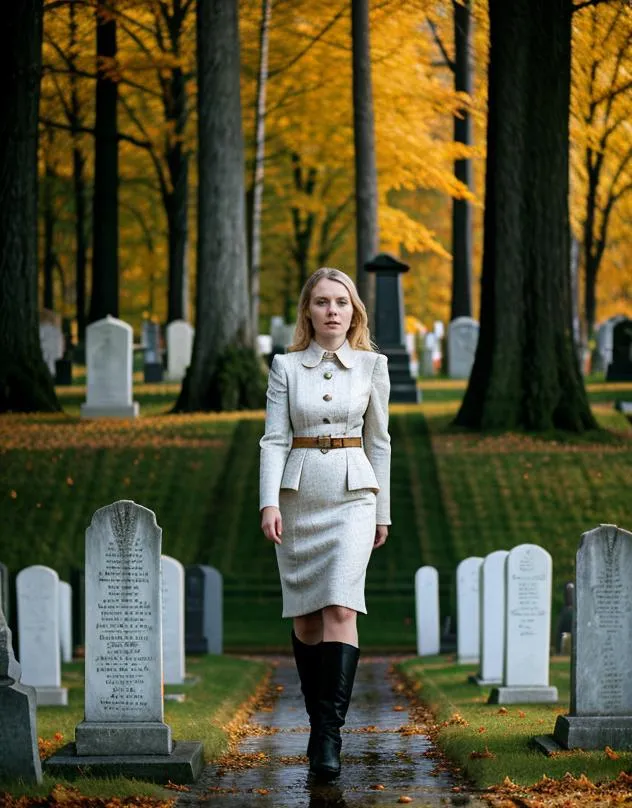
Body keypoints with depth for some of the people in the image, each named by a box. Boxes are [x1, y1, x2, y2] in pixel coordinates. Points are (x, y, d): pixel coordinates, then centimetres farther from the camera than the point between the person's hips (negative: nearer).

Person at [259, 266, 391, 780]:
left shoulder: (372, 366, 5)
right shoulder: (285, 366, 4)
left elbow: (378, 441, 11)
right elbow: (274, 439, -1)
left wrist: (382, 511, 12)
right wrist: (270, 502, -14)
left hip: (352, 494, -1)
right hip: (298, 495, 1)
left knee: (341, 608, -15)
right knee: (305, 616, 6)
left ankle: (329, 736, -18)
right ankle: (320, 720, 21)